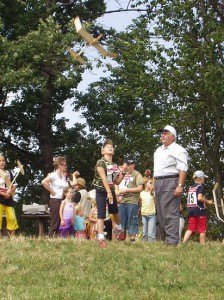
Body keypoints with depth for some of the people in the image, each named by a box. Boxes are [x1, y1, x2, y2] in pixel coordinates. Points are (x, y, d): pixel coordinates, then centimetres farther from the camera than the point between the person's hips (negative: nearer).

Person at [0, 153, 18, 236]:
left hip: (8, 199, 4)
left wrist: (10, 193, -8)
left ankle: (12, 237, 4)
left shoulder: (9, 173, 12)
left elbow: (14, 185, 10)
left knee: (12, 218, -3)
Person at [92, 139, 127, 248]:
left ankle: (118, 230, 45)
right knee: (101, 214, -10)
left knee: (115, 212, 21)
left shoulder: (115, 166, 8)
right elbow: (103, 178, -23)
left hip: (111, 190, 7)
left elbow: (117, 182, 12)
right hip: (101, 191, -7)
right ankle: (101, 238, -11)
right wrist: (108, 192, -31)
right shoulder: (100, 162, -13)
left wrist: (123, 173, -4)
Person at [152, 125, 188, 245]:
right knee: (160, 212, 9)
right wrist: (154, 183, 17)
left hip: (171, 182, -9)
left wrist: (180, 185, -22)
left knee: (170, 212, -12)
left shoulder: (178, 150, -4)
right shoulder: (158, 150, 22)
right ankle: (165, 238, 15)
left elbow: (183, 169, -13)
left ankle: (172, 241, -13)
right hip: (158, 183, 9)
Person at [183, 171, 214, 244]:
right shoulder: (200, 187, -6)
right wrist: (208, 202, -5)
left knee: (190, 229, 0)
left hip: (191, 210, 6)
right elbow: (199, 198, -20)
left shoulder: (190, 188, 17)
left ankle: (183, 243, -15)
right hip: (200, 210, -6)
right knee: (202, 230, 2)